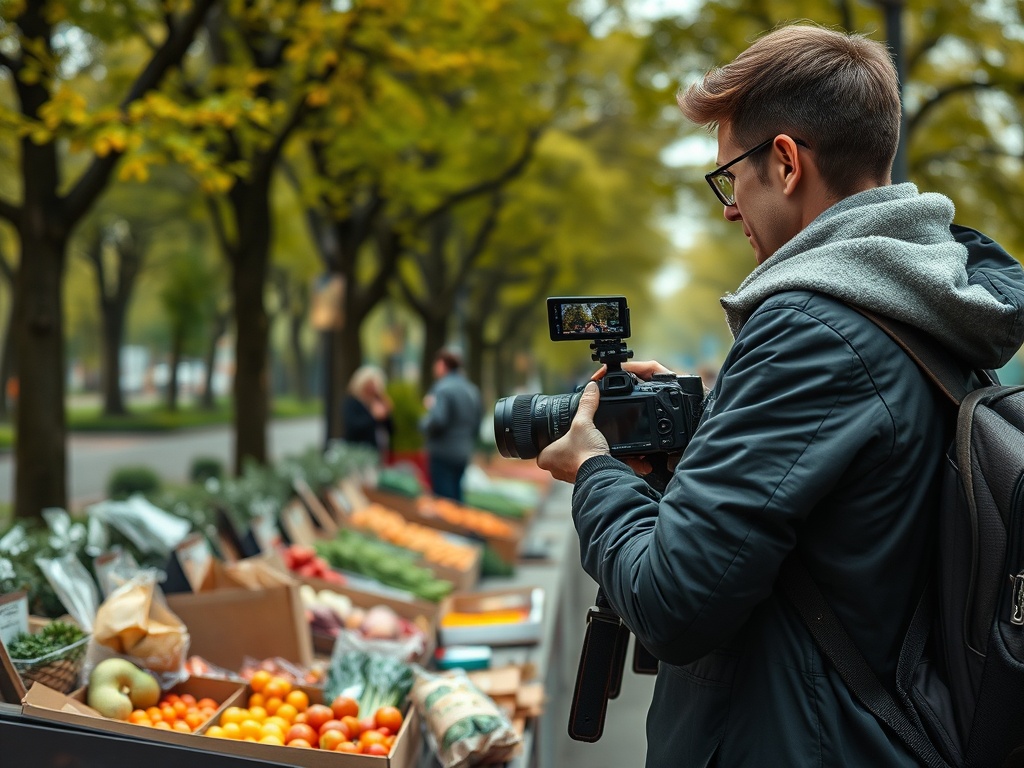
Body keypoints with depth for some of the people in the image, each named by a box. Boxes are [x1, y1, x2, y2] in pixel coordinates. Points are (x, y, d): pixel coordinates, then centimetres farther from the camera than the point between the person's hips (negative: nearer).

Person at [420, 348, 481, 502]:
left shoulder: (443, 389, -15)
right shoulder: (472, 390, 11)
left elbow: (437, 421, -24)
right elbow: (477, 424, 16)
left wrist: (424, 421, -7)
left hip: (443, 454, -8)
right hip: (463, 454, 8)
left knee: (444, 500, -5)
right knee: (457, 498, 16)